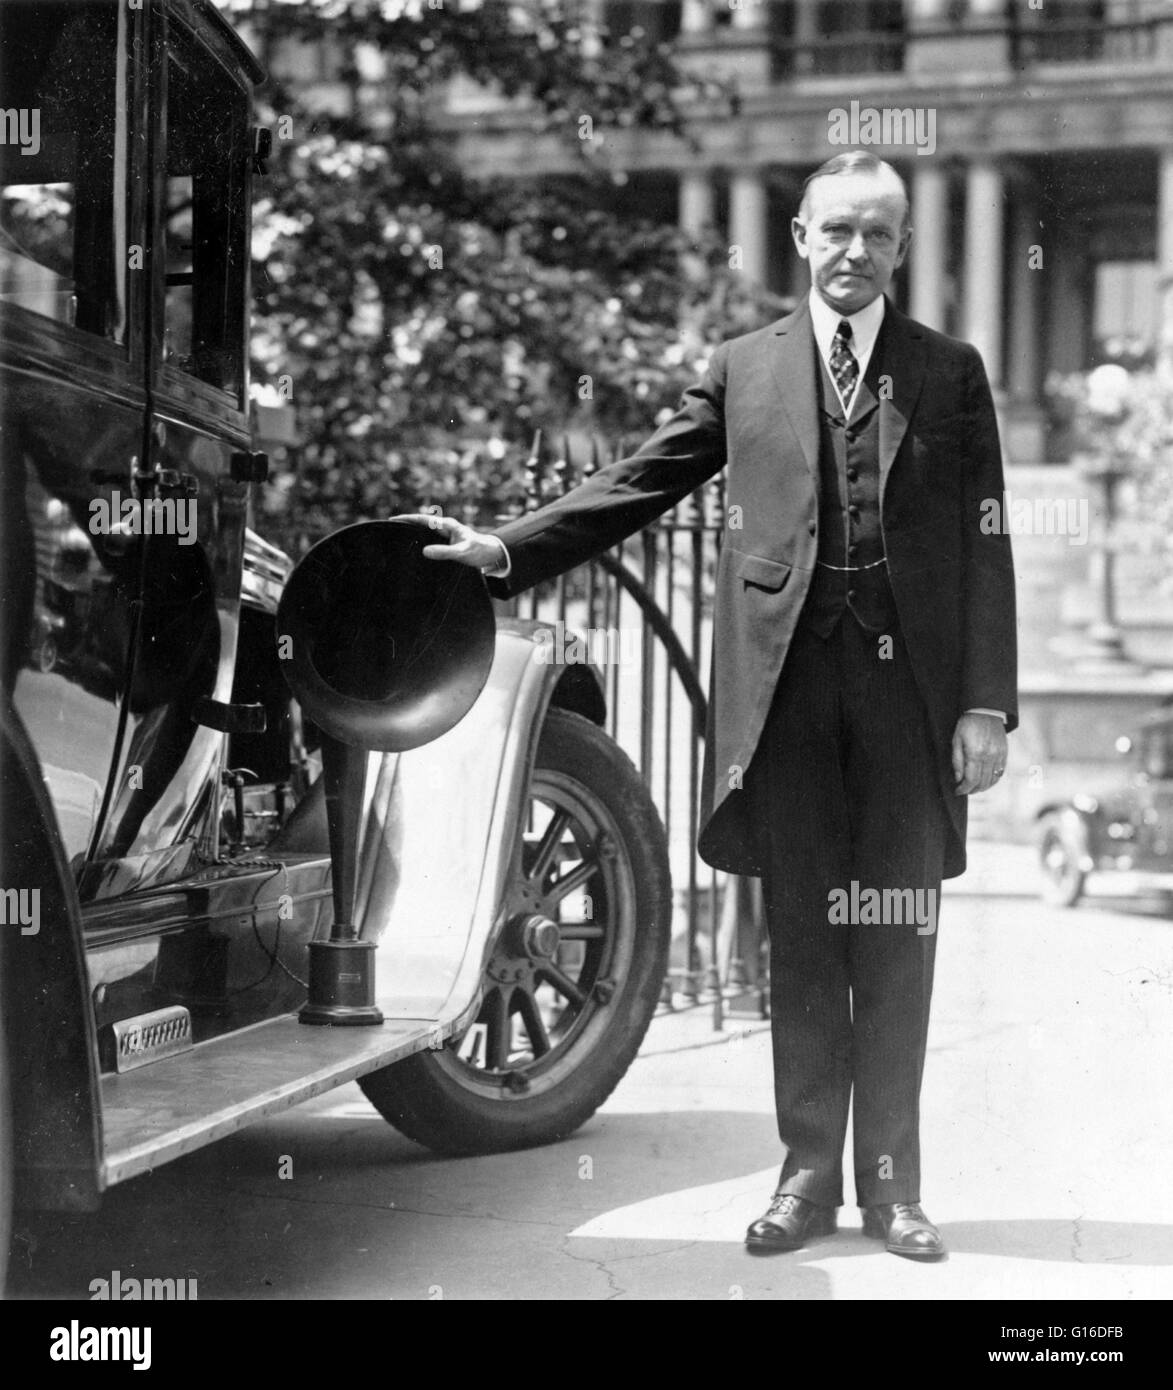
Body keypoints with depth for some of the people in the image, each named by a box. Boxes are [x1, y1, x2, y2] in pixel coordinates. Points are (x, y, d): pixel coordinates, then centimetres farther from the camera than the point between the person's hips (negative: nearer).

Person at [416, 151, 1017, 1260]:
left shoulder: (951, 373, 9)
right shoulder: (744, 369, 11)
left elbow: (982, 547, 4)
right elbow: (636, 485, 9)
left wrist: (987, 703, -3)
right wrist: (509, 550, -3)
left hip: (910, 683, 0)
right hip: (787, 681, 1)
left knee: (897, 946, 4)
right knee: (802, 942, 6)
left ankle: (888, 1181, 13)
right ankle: (809, 1171, 15)